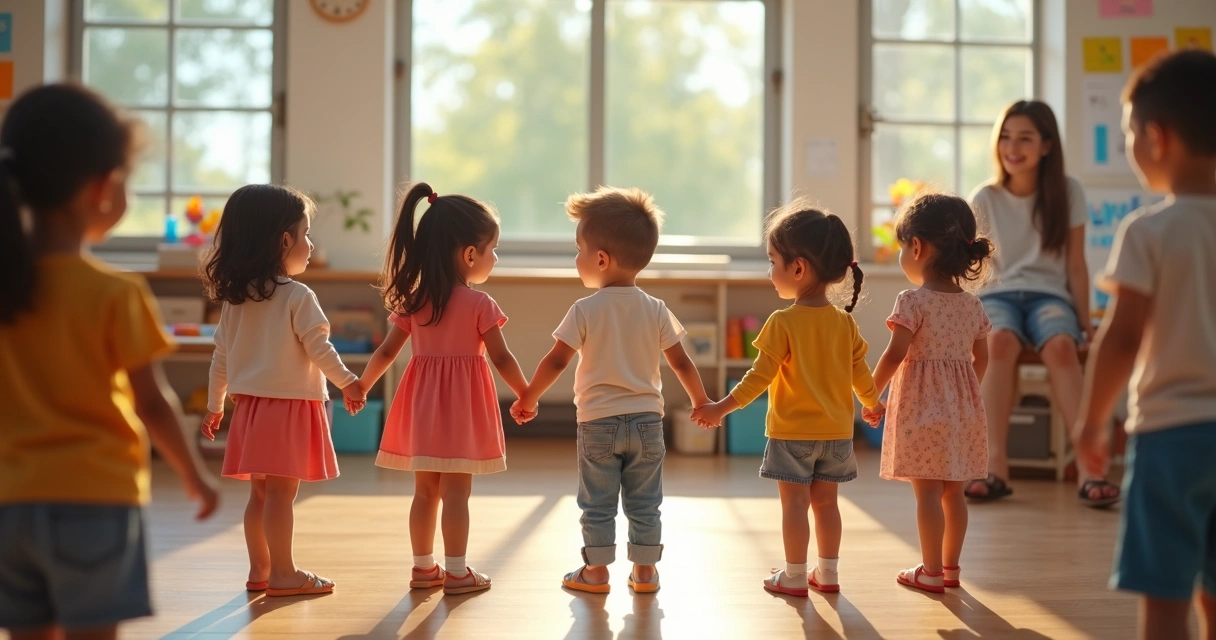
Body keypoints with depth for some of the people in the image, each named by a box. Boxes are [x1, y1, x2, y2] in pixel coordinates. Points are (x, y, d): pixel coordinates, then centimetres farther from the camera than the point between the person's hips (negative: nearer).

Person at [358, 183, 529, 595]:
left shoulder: (413, 300, 3)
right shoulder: (479, 304, -10)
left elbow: (386, 352, 7)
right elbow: (501, 358, -8)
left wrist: (362, 386, 21)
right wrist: (526, 395, 5)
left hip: (422, 406, 5)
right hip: (461, 406, -5)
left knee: (425, 490, 13)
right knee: (456, 491, -1)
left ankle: (424, 566, 20)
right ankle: (456, 572, 3)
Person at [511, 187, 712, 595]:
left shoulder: (586, 309, -10)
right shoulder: (656, 310, 0)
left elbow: (556, 361, -10)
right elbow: (681, 363, 3)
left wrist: (528, 400, 2)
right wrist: (701, 402, 17)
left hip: (598, 422, -3)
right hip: (647, 419, 3)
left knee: (597, 504, 9)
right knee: (645, 503, 11)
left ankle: (596, 572, 15)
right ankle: (645, 572, 16)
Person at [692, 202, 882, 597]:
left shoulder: (783, 323, -16)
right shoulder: (845, 322, 0)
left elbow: (760, 376, -17)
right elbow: (860, 372, 7)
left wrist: (722, 407, -11)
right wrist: (873, 404, 26)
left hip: (792, 433, -5)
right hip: (836, 431, 5)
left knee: (794, 502, 2)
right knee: (825, 501, 14)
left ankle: (794, 576, 7)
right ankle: (828, 572, 20)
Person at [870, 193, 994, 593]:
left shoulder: (913, 301, -13)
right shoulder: (972, 305, 6)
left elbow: (895, 355, -16)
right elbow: (981, 358, 11)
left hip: (921, 406, -6)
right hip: (963, 405, 6)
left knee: (927, 492, -1)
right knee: (953, 490, 13)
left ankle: (931, 571, 4)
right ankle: (950, 565, 22)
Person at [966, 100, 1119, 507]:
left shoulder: (1067, 192, 3)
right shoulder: (985, 199, 3)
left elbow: (1076, 265, 4)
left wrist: (1084, 324, 1)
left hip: (1049, 295, 0)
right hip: (999, 295, 0)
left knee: (1061, 346, -36)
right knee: (1000, 341, -37)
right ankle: (996, 465, -39)